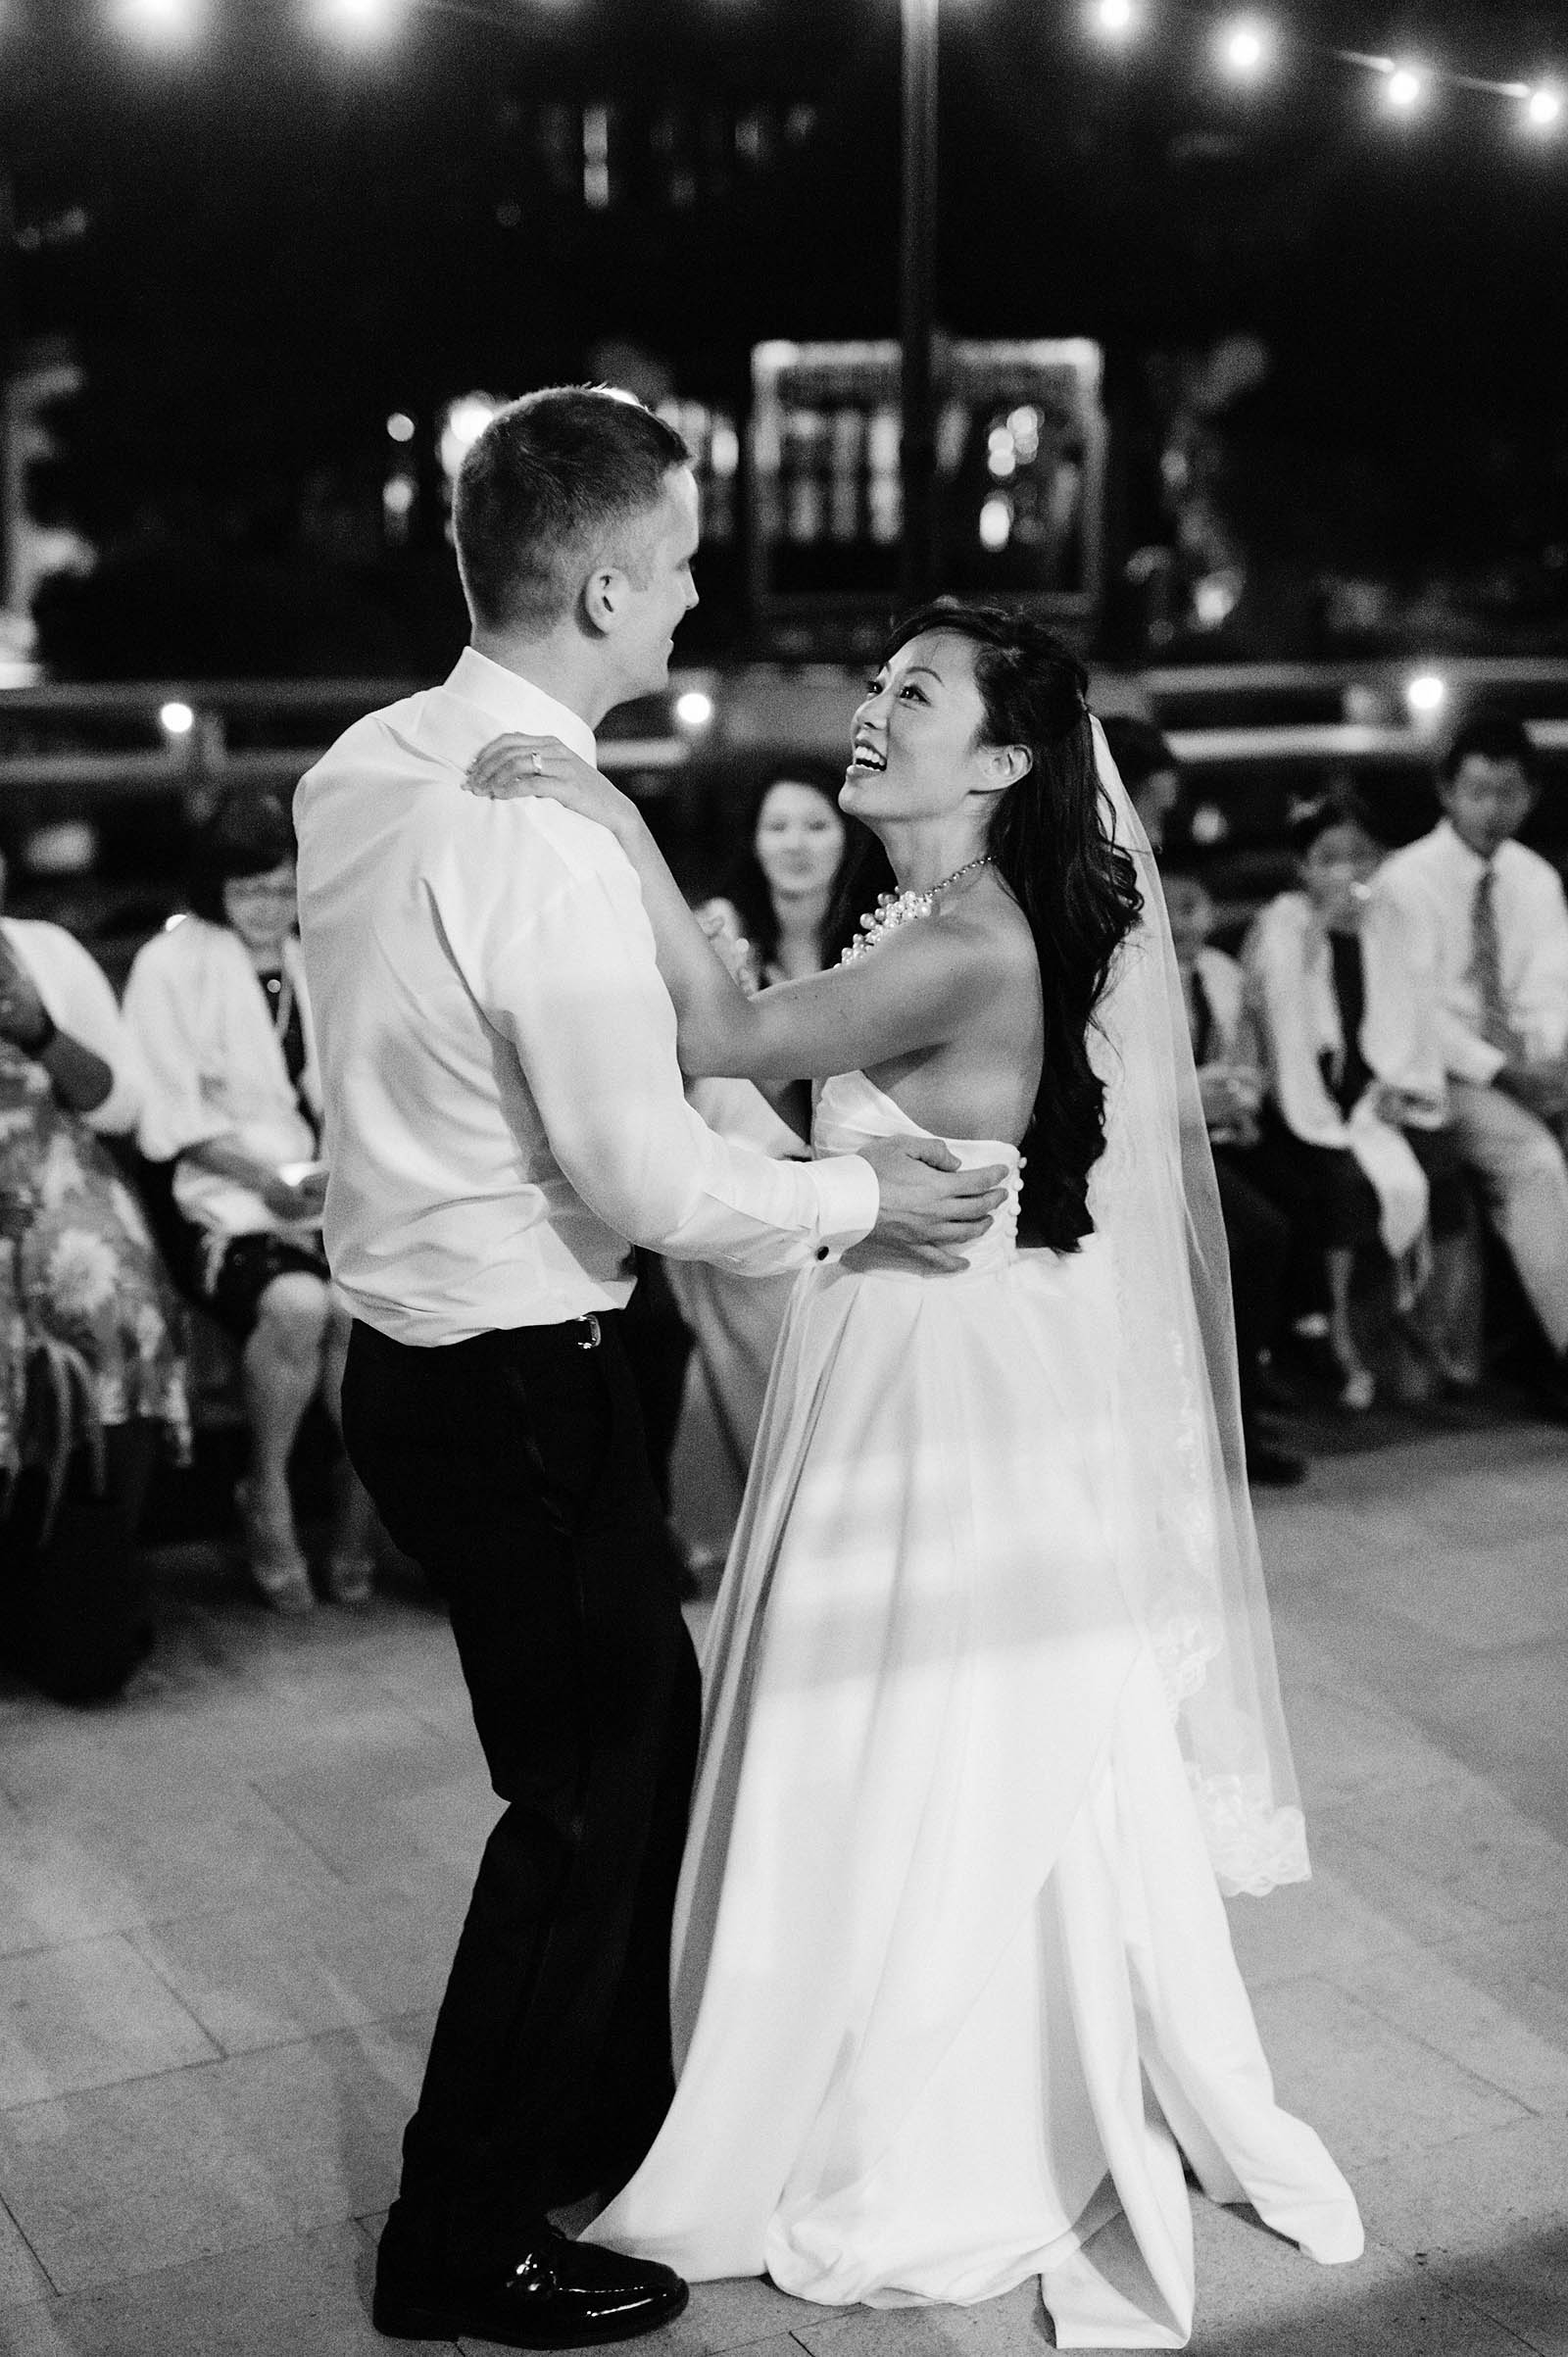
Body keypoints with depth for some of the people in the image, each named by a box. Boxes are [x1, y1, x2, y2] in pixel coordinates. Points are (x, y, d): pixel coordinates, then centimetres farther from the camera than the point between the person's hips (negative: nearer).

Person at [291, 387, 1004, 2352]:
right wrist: (858, 1195, -6)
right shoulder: (546, 843, -25)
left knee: (642, 1719, 23)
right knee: (585, 1790, 8)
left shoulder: (360, 769, 3)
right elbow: (655, 1188, -22)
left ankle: (617, 2116, 42)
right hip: (511, 1389, -9)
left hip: (416, 1351, 9)